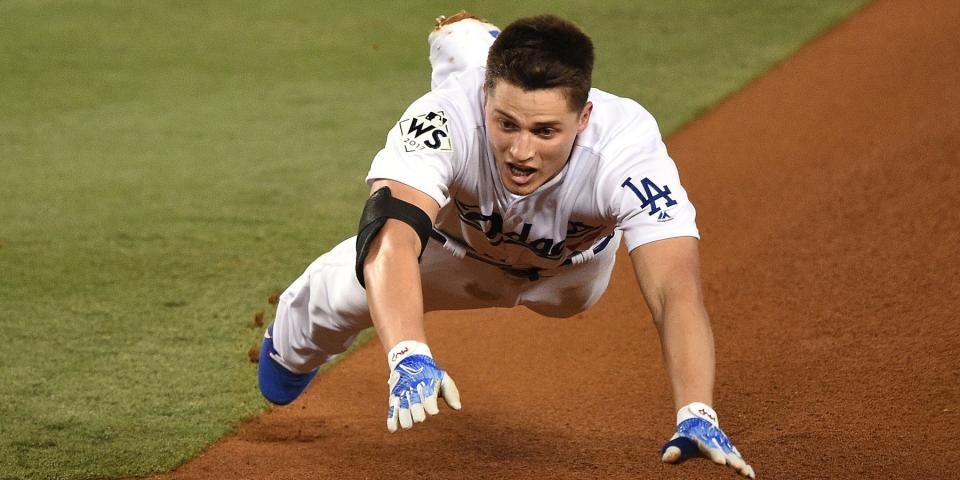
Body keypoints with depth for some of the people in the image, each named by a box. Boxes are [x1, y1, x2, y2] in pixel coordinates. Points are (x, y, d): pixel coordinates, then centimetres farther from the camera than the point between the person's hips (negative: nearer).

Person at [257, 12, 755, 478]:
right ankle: (293, 342, 30)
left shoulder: (625, 148, -46)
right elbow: (390, 242, -62)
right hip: (457, 253, -1)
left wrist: (696, 415, -71)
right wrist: (409, 358, -80)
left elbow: (676, 293, -55)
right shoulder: (448, 119, -47)